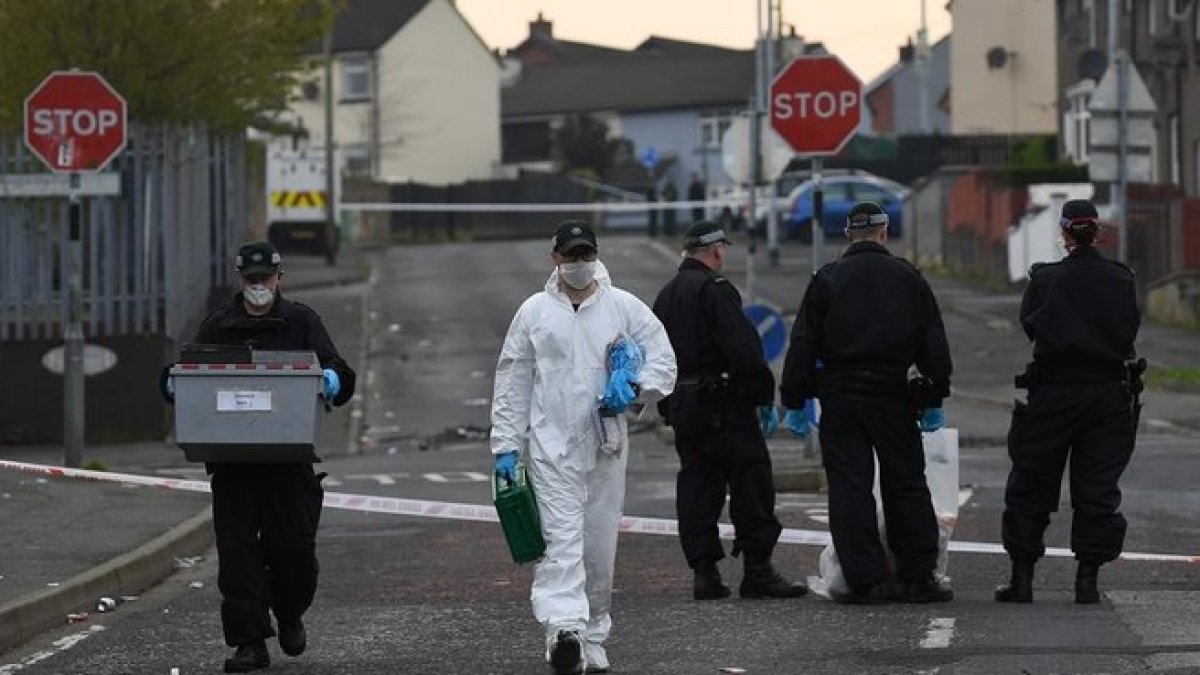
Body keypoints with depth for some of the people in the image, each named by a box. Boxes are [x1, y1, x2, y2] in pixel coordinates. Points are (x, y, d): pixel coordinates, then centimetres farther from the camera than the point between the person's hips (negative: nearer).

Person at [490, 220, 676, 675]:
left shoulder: (624, 307, 6)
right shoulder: (534, 312, 5)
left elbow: (663, 359, 7)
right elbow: (512, 382, 7)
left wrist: (636, 389, -13)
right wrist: (505, 445, 3)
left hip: (606, 445, 2)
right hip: (551, 445, -2)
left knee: (600, 545, 8)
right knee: (562, 539, -16)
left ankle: (592, 637, 20)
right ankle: (564, 629, -30)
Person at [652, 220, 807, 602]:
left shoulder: (666, 295, 16)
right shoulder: (714, 290, -12)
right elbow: (744, 350, -19)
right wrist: (764, 398, -14)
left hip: (681, 406, 8)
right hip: (723, 405, -8)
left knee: (696, 488, 9)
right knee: (751, 485, -5)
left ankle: (704, 572, 6)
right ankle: (757, 573, -6)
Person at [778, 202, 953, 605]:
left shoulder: (826, 280, 1)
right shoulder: (908, 278, 5)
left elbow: (803, 345, -1)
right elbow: (933, 344, 6)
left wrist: (795, 402, 4)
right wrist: (934, 401, 13)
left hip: (840, 397, -1)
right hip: (894, 397, 1)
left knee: (849, 488, 0)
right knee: (906, 485, 8)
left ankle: (867, 581, -4)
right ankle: (919, 577, 6)